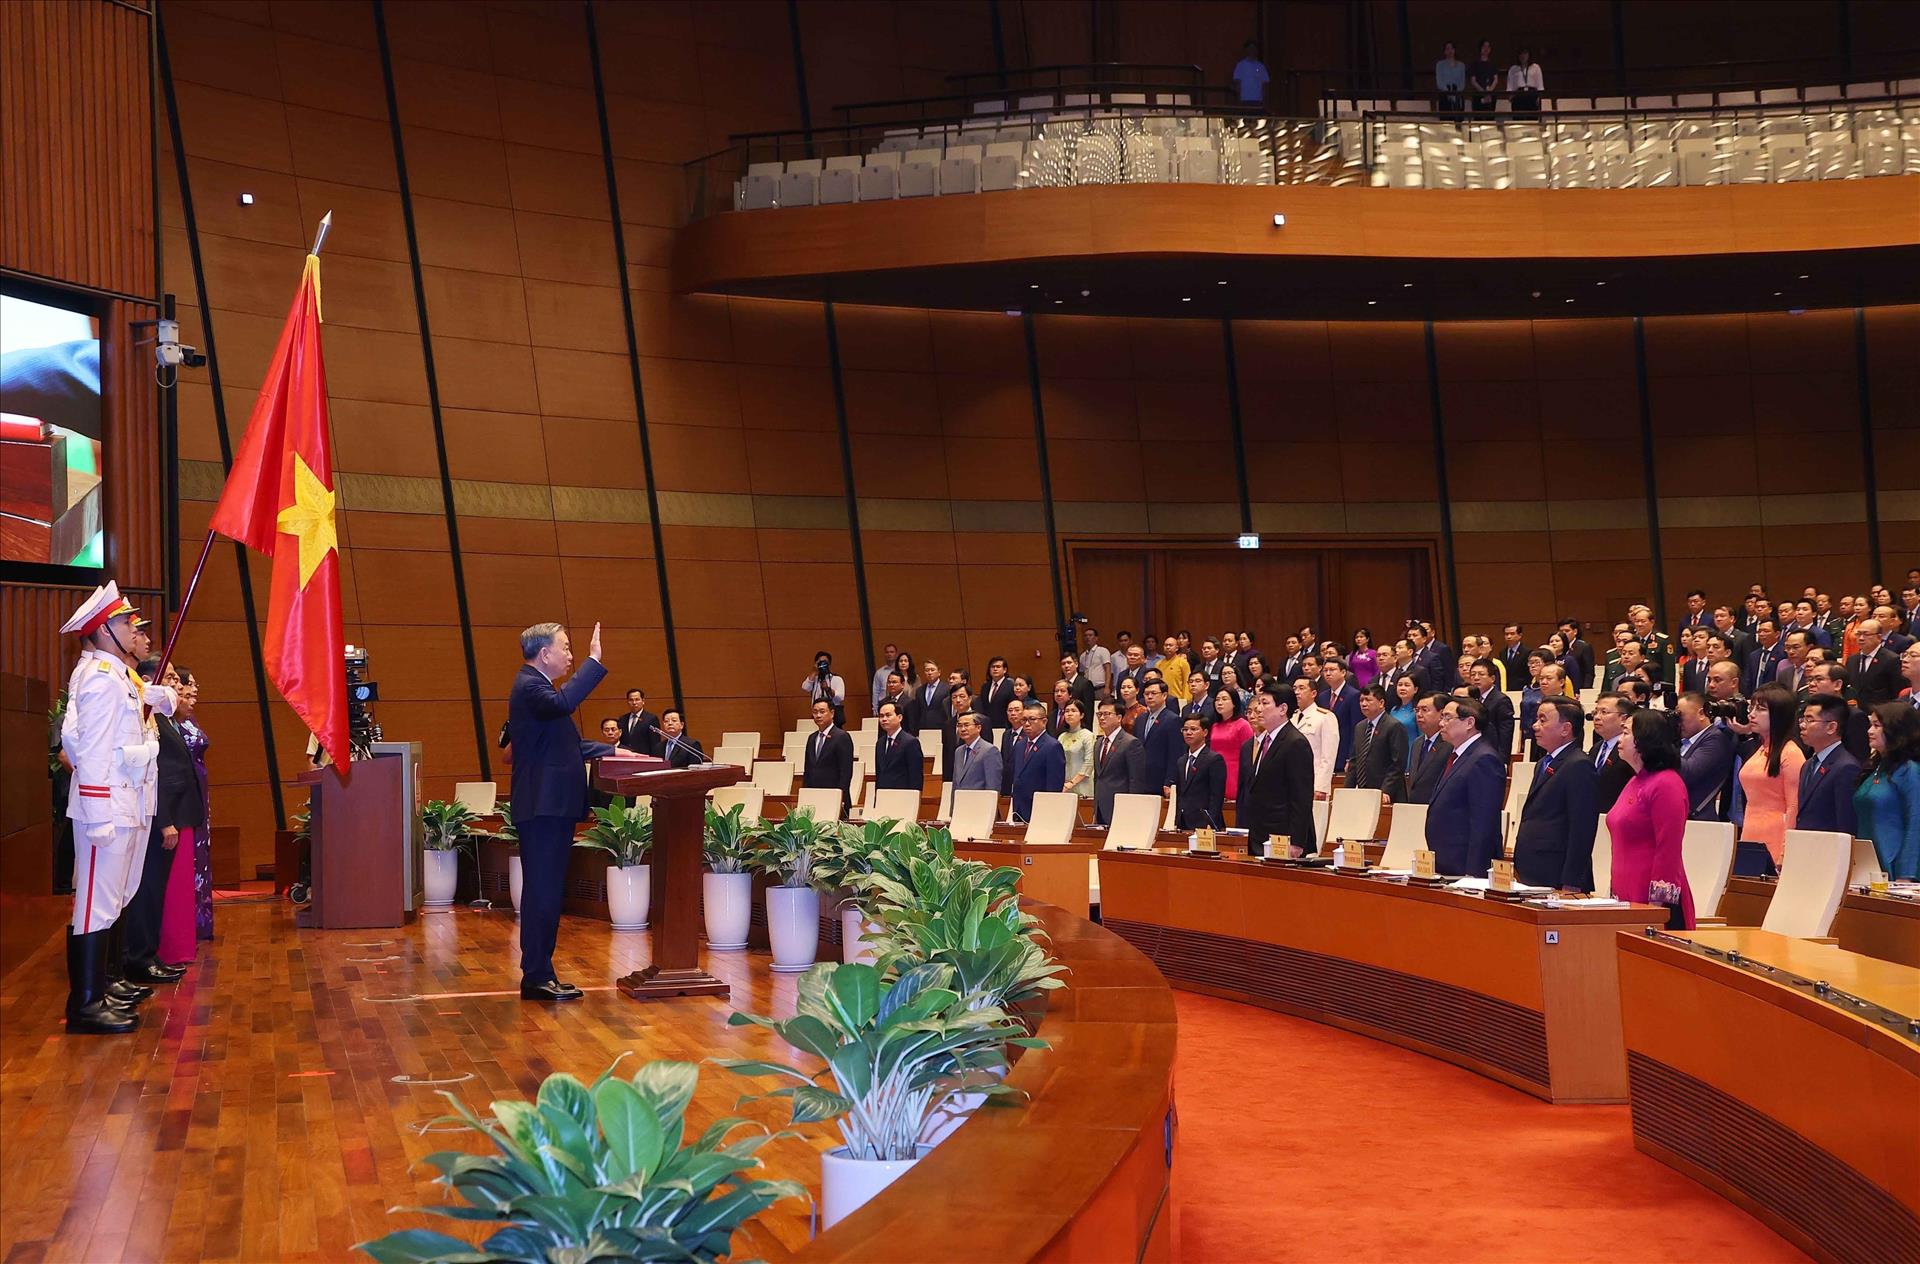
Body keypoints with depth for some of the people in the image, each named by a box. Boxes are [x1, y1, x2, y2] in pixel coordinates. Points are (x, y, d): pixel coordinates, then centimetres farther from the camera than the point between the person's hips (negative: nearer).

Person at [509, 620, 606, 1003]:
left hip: (553, 806, 11)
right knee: (542, 892, -8)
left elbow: (564, 741, 27)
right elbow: (563, 703, -36)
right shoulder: (529, 687, -13)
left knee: (546, 892, 13)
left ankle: (540, 974, 19)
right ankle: (536, 977, -5)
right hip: (542, 806, -11)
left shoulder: (536, 685, 21)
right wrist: (593, 662, -32)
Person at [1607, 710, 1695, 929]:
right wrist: (1617, 892, 20)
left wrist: (1657, 902, -19)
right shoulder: (1635, 783, 17)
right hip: (1627, 899, 9)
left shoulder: (1666, 784, -12)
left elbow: (1668, 851, -17)